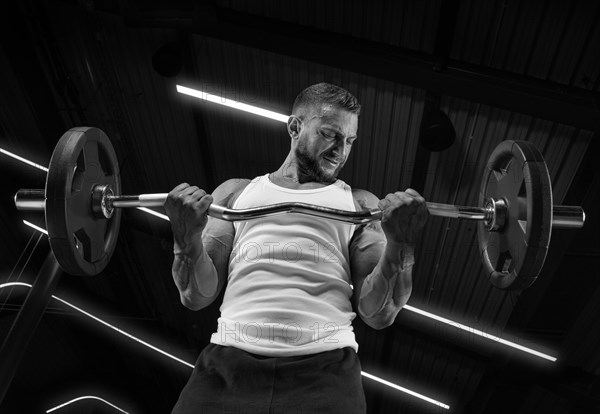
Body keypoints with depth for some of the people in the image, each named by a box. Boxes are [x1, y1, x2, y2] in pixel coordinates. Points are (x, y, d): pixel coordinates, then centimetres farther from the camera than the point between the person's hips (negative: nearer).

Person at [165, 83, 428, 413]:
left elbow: (379, 315, 7)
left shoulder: (361, 204, 16)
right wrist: (188, 240, -7)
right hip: (230, 359, 1)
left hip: (325, 363, 0)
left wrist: (401, 246, -9)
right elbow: (196, 297, 11)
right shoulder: (235, 192, 18)